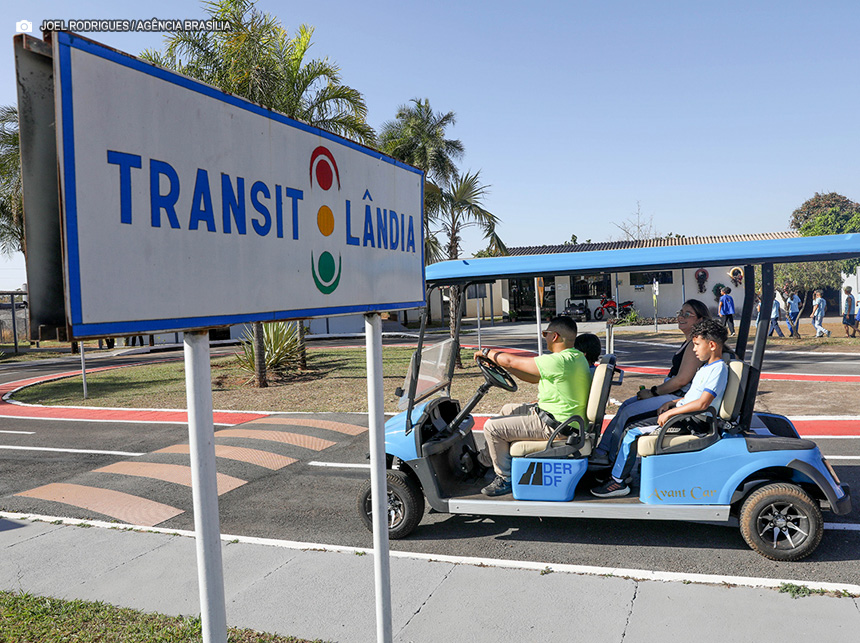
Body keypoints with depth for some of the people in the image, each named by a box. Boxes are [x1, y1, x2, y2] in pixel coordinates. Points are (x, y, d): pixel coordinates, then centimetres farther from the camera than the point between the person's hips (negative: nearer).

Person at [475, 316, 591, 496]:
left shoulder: (559, 361, -25)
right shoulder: (576, 357, 8)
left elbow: (511, 361, -18)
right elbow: (535, 378, 16)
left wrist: (487, 352, 0)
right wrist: (500, 365, 16)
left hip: (553, 424, -11)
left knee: (492, 427, -9)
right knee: (507, 410, 24)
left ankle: (505, 479, 4)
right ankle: (490, 456, 35)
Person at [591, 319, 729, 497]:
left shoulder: (719, 369, -16)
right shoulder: (708, 367, 15)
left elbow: (702, 403, -27)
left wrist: (670, 412, -21)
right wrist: (671, 403, 12)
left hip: (688, 423, -10)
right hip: (682, 416, 10)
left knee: (633, 435, -16)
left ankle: (618, 481, -6)